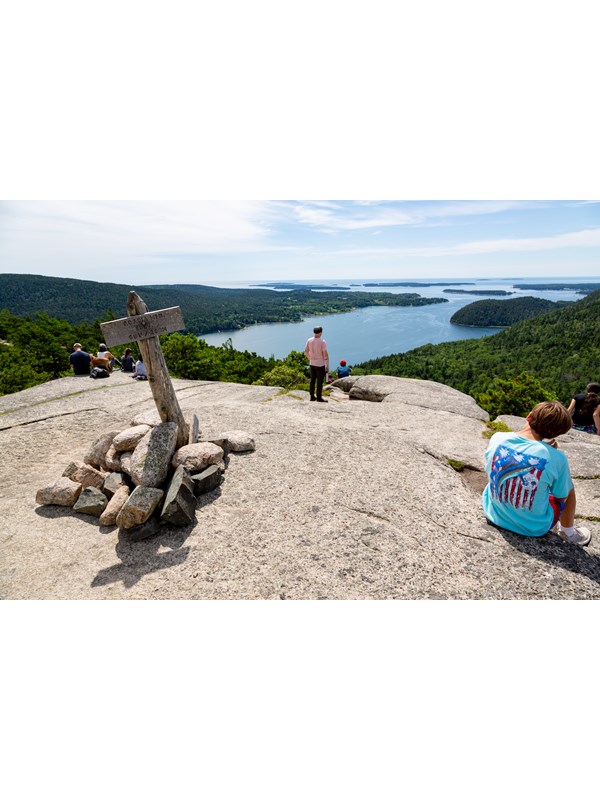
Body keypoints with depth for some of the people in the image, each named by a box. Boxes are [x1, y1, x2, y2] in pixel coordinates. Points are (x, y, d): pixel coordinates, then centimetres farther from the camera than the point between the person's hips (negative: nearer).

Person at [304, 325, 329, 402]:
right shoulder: (322, 342, -17)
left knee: (312, 380, 14)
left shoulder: (309, 340, -1)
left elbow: (306, 352, 7)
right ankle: (319, 398, 7)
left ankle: (312, 396, 20)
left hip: (312, 364, 6)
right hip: (320, 364, -6)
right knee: (320, 381, 2)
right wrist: (327, 365, -9)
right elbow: (325, 354, -17)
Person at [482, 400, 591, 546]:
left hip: (495, 514, 2)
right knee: (569, 487, 21)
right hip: (533, 527, -2)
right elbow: (562, 497, -6)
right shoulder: (556, 458, -23)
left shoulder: (497, 438, -16)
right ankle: (568, 532, 42)